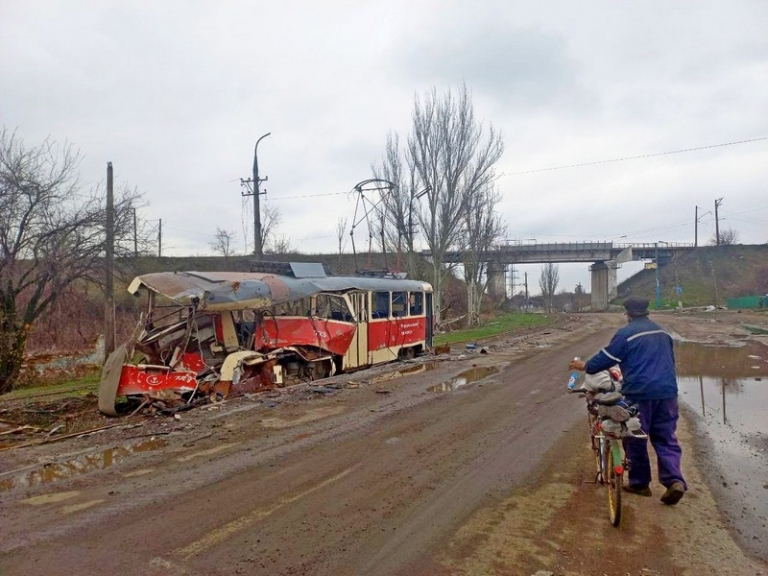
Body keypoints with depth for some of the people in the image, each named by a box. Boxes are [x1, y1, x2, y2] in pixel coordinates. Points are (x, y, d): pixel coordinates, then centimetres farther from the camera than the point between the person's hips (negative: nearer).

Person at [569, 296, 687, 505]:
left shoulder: (626, 333, -7)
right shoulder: (662, 332, 15)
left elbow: (606, 358, -3)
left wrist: (585, 366, 13)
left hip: (640, 393, -6)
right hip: (667, 391, 6)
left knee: (636, 439, 8)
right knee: (666, 439, 11)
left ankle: (639, 483, 18)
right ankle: (674, 480, -3)